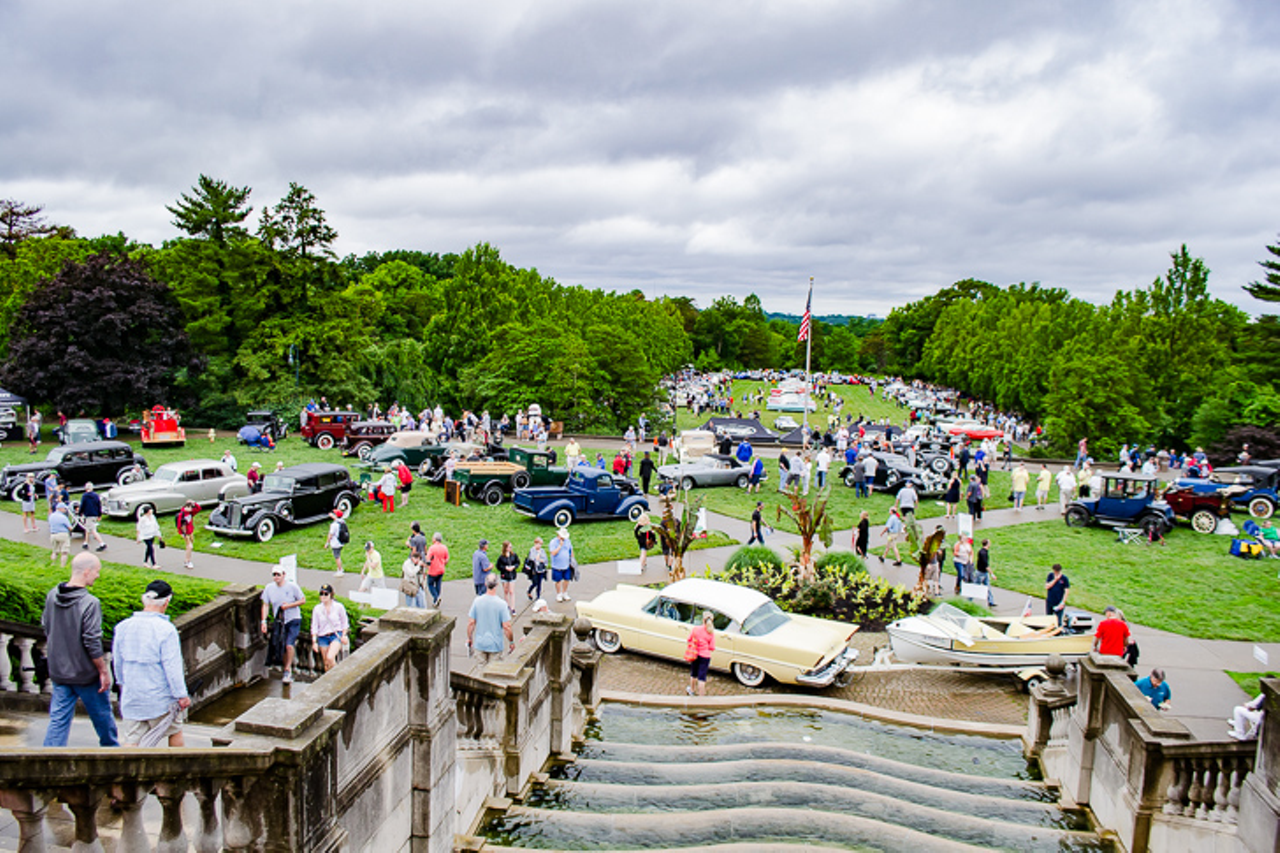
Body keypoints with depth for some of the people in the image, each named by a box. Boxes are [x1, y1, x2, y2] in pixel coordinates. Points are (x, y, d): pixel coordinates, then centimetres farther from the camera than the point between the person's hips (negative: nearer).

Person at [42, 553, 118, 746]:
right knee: (102, 716, 15)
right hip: (85, 673, -6)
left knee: (58, 719, 11)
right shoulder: (90, 603, -24)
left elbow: (46, 629, 11)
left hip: (58, 671, 6)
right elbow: (92, 642, -22)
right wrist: (103, 671, -11)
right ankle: (111, 746, 32)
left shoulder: (52, 595, -2)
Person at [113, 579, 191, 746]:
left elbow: (117, 662, 11)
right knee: (175, 732, 17)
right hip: (161, 697, -4)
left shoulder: (123, 627, -2)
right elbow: (172, 667, -18)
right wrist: (182, 695, -9)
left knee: (132, 740, 9)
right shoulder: (165, 629, -19)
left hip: (131, 696, 4)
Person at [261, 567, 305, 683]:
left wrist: (289, 605, -16)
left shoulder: (292, 586, -10)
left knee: (289, 645, -19)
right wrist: (264, 621, -7)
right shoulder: (269, 588, -1)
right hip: (279, 621, 3)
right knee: (283, 649, 8)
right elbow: (265, 605, 2)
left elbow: (303, 600, -4)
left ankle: (287, 670, -8)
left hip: (293, 619, -3)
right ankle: (288, 673, 24)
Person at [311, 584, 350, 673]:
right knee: (326, 663, 6)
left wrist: (344, 635, 0)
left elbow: (344, 623, 7)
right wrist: (314, 641, -2)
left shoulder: (338, 607, -4)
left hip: (336, 636, -3)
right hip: (322, 638, 3)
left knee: (330, 657, -23)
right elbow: (314, 626, 4)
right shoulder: (317, 609, 1)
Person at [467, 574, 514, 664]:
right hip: (495, 644, -3)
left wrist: (469, 638, 11)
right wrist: (511, 642, -2)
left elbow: (471, 623, -4)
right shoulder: (501, 604, -17)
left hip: (480, 643, 3)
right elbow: (506, 627, -16)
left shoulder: (477, 601, -9)